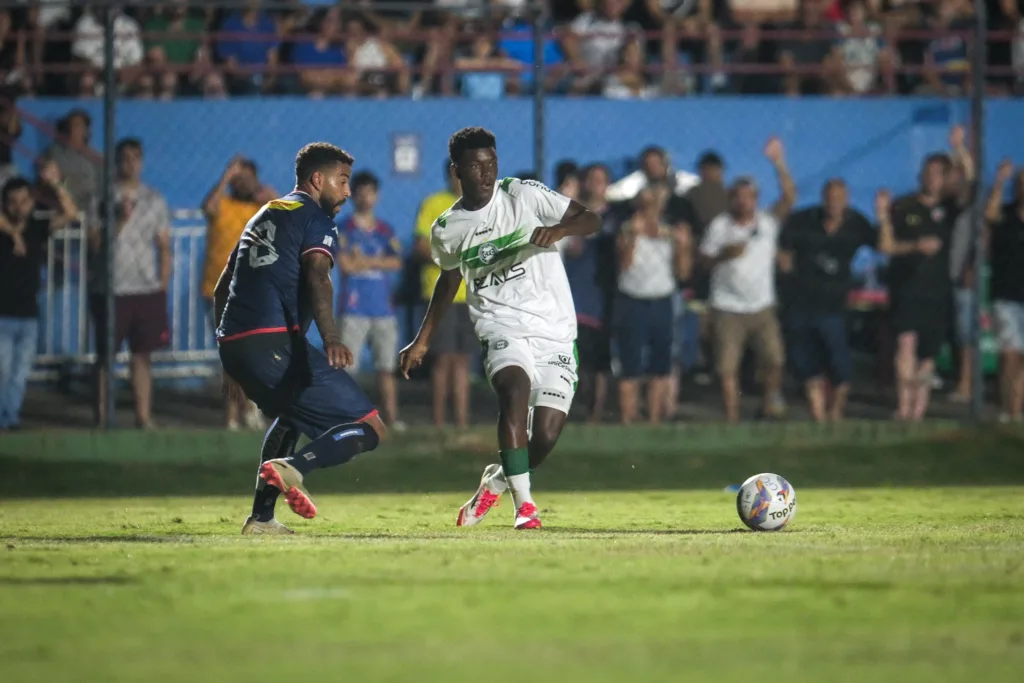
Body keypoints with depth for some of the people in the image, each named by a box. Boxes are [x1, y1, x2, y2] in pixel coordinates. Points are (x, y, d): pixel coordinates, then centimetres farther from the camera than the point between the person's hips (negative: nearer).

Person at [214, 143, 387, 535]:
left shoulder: (263, 217, 28)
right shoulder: (315, 220, 3)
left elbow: (222, 291, 33)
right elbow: (317, 279, -17)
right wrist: (331, 338, -32)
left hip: (233, 342, 8)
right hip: (276, 341, -8)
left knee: (290, 415, 37)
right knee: (369, 429, -8)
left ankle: (261, 518, 29)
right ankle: (292, 468, -31)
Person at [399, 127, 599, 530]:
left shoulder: (523, 195, -2)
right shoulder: (447, 230, 6)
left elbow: (590, 220, -1)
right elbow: (449, 280, 26)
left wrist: (558, 230, -22)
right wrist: (423, 341, 27)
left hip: (555, 330, 0)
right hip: (503, 329, 0)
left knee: (546, 435, -8)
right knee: (515, 388, -32)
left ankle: (497, 481, 25)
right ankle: (524, 504, -29)